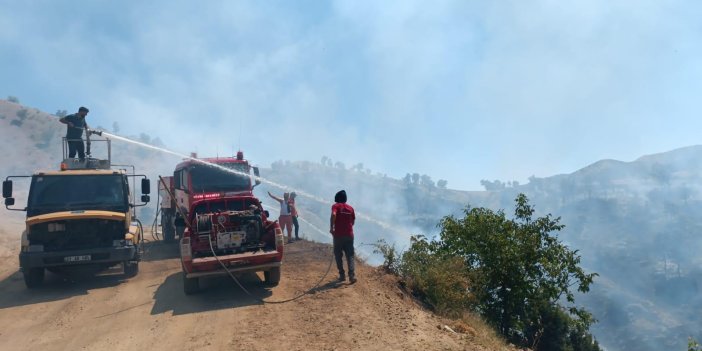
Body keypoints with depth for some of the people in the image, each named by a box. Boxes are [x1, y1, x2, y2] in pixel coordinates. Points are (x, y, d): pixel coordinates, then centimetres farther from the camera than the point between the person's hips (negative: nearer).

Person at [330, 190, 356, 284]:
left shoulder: (336, 206, -1)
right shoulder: (350, 208, 11)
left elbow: (333, 215, -22)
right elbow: (353, 221, 14)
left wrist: (331, 228, -14)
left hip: (338, 234, -3)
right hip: (349, 235, 3)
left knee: (338, 255, 11)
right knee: (350, 256, 4)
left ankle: (342, 275, 12)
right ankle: (352, 275, -11)